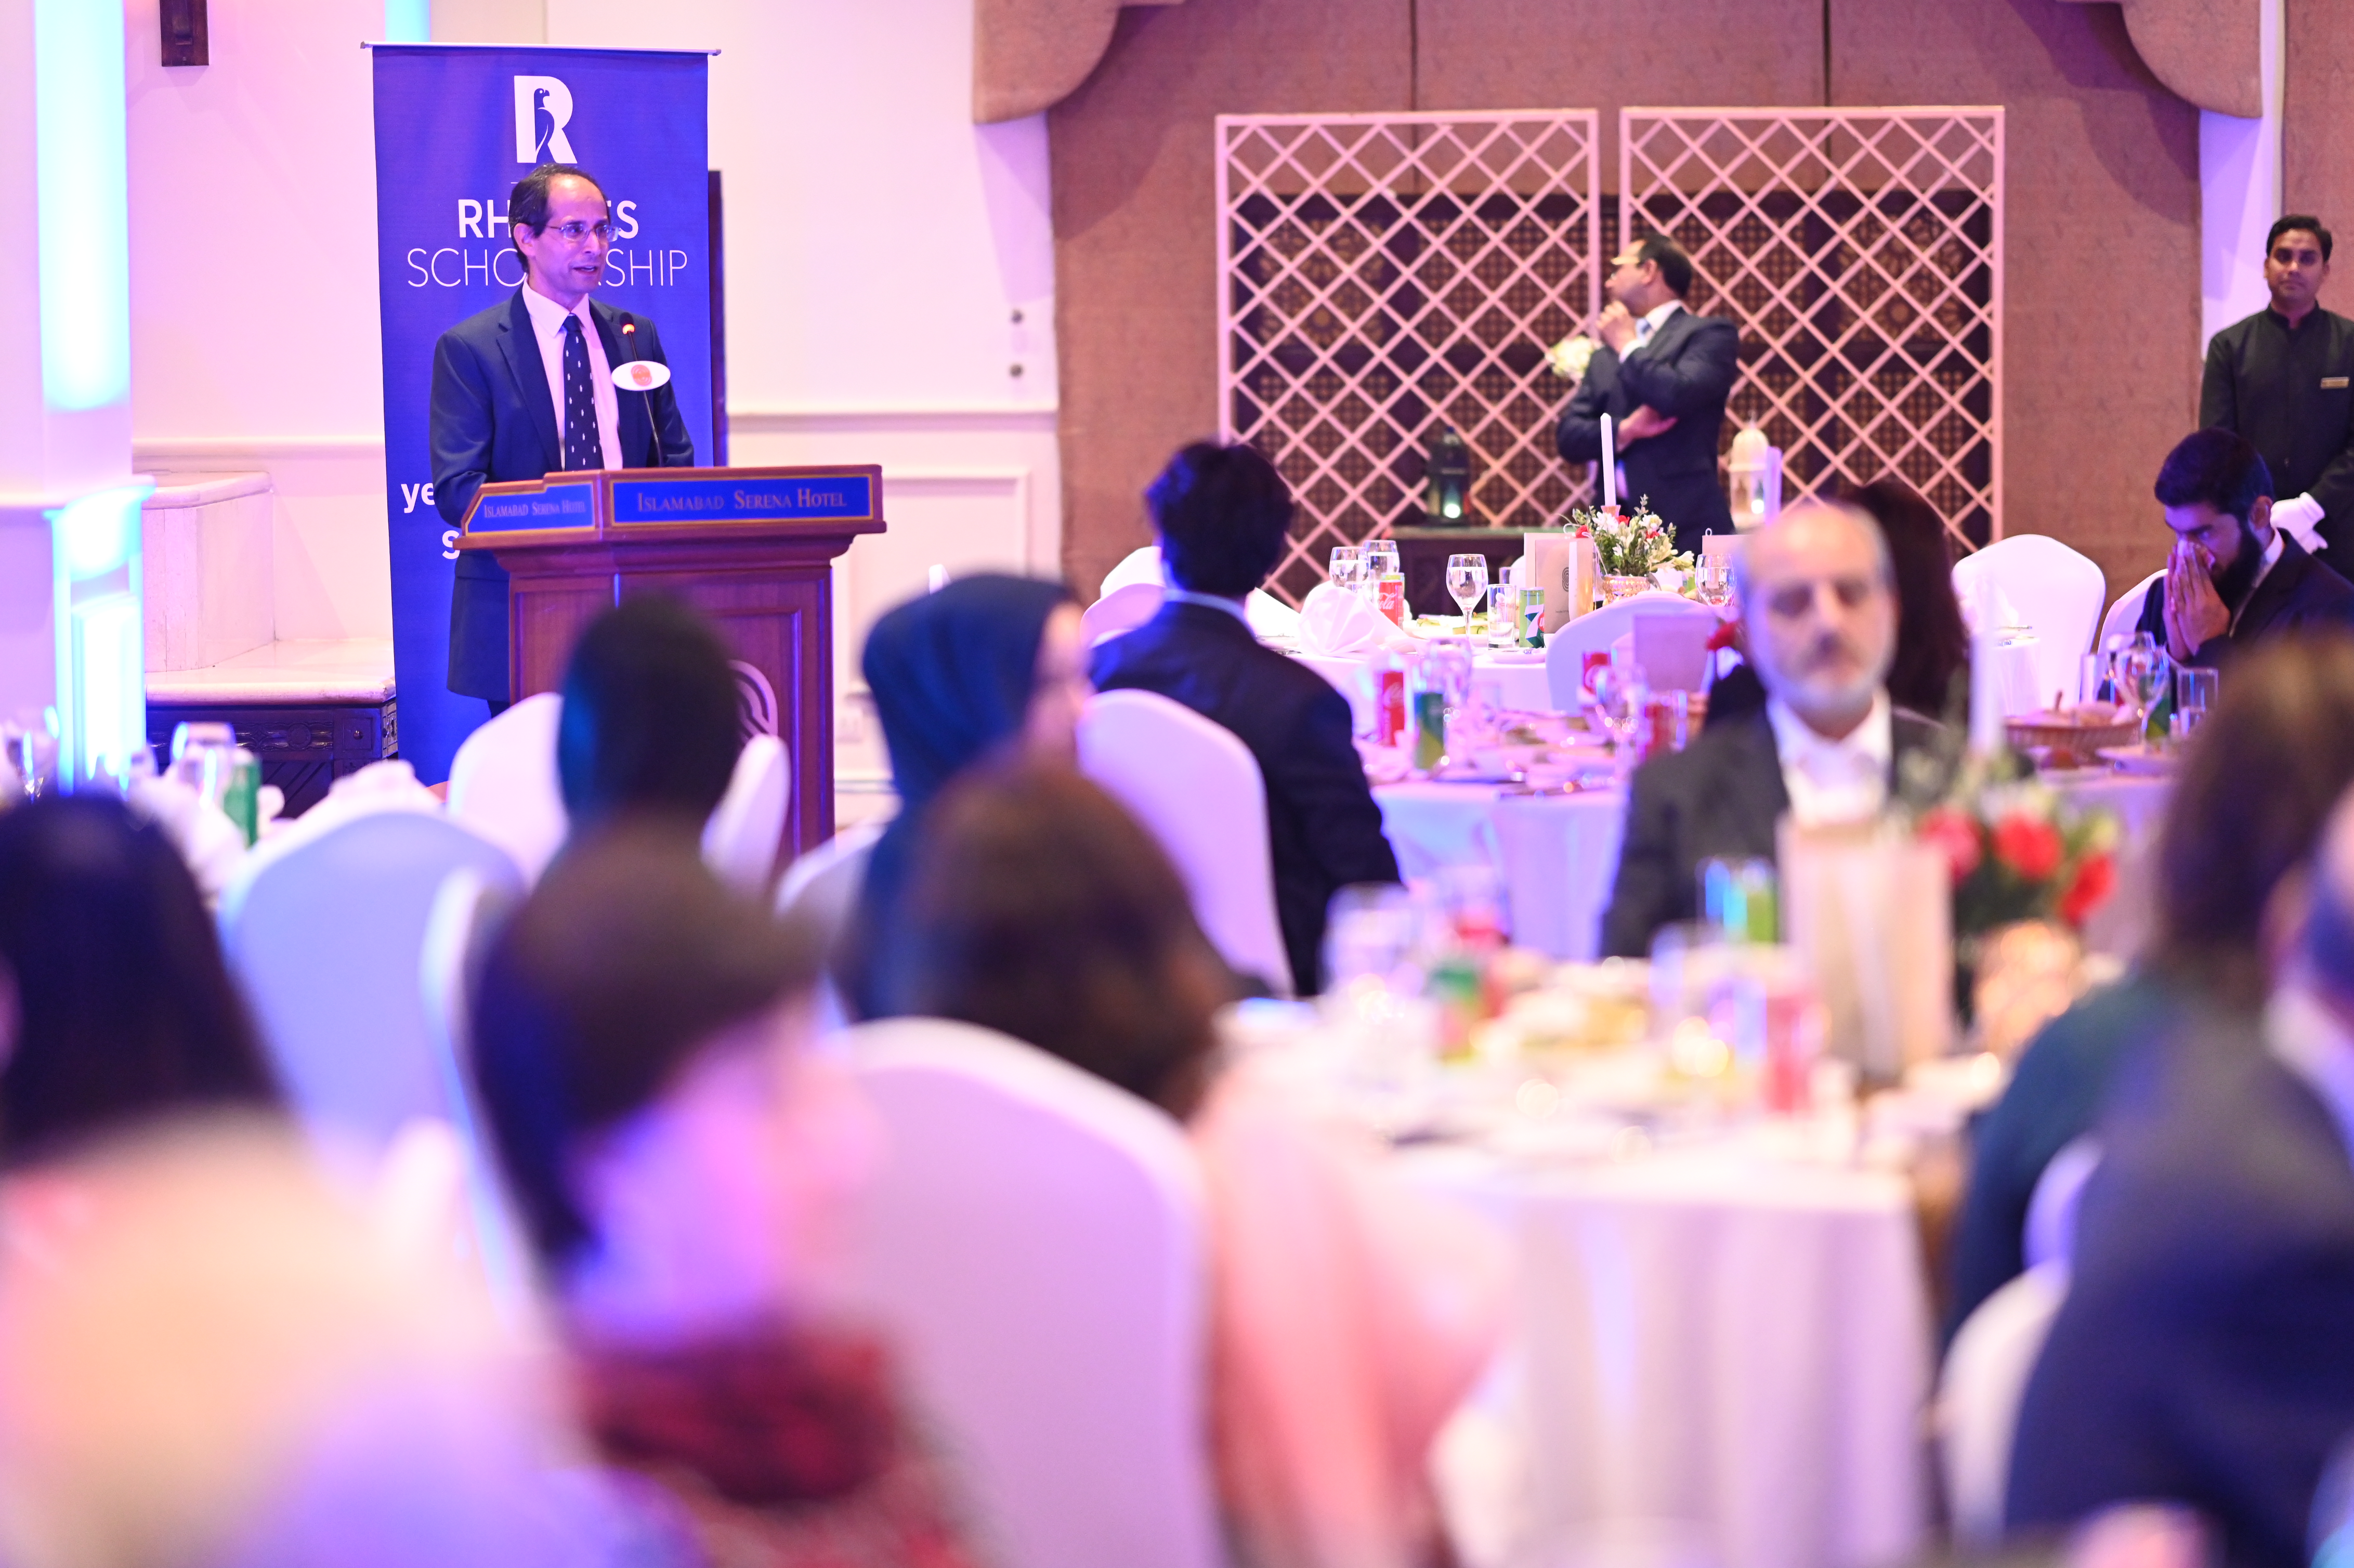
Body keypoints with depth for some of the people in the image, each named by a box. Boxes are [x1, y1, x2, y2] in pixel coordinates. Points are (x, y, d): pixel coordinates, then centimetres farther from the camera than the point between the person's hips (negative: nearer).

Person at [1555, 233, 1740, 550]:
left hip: (1685, 525, -5)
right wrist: (1624, 429, -7)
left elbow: (1677, 395, -14)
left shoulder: (1711, 333, 4)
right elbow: (1569, 437, 13)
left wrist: (1628, 346, 2)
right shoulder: (1604, 358, 22)